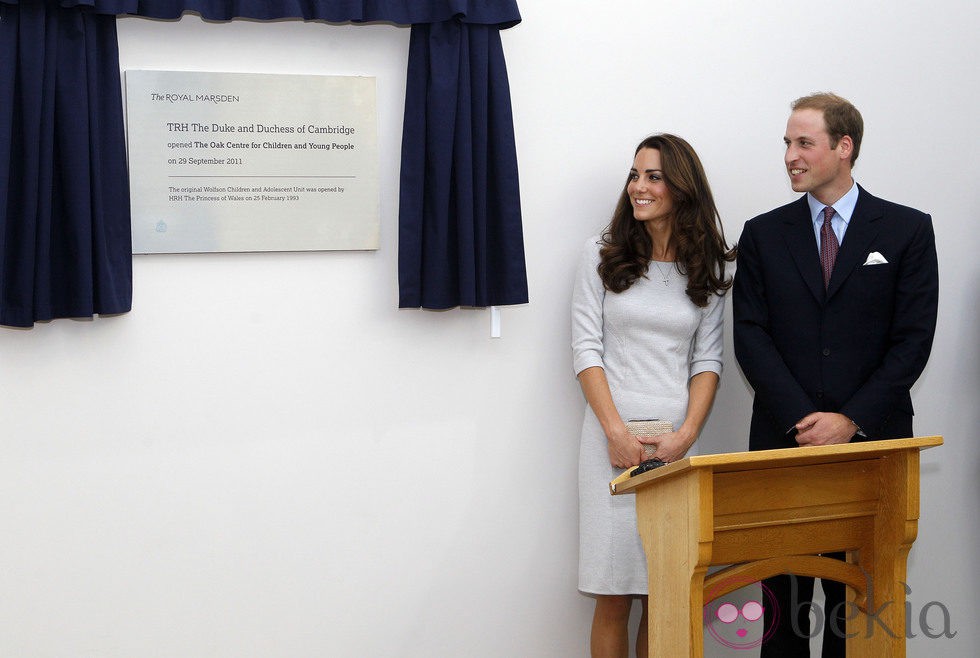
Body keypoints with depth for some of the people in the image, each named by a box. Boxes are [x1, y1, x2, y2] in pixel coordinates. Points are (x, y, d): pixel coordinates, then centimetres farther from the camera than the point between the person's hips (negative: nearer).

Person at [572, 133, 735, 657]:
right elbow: (586, 348, 1)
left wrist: (686, 434, -8)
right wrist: (616, 431, -9)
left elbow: (708, 358, 6)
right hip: (613, 432, -1)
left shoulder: (705, 266, 9)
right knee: (613, 596, -3)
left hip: (677, 440, 1)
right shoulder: (602, 254, 5)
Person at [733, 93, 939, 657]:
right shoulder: (763, 235, 9)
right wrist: (801, 419, -11)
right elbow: (752, 336, 2)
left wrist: (851, 420, -11)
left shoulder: (907, 230, 4)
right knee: (785, 595, 3)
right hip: (783, 442, 1)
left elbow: (913, 340, -2)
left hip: (873, 441, -1)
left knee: (857, 598, 2)